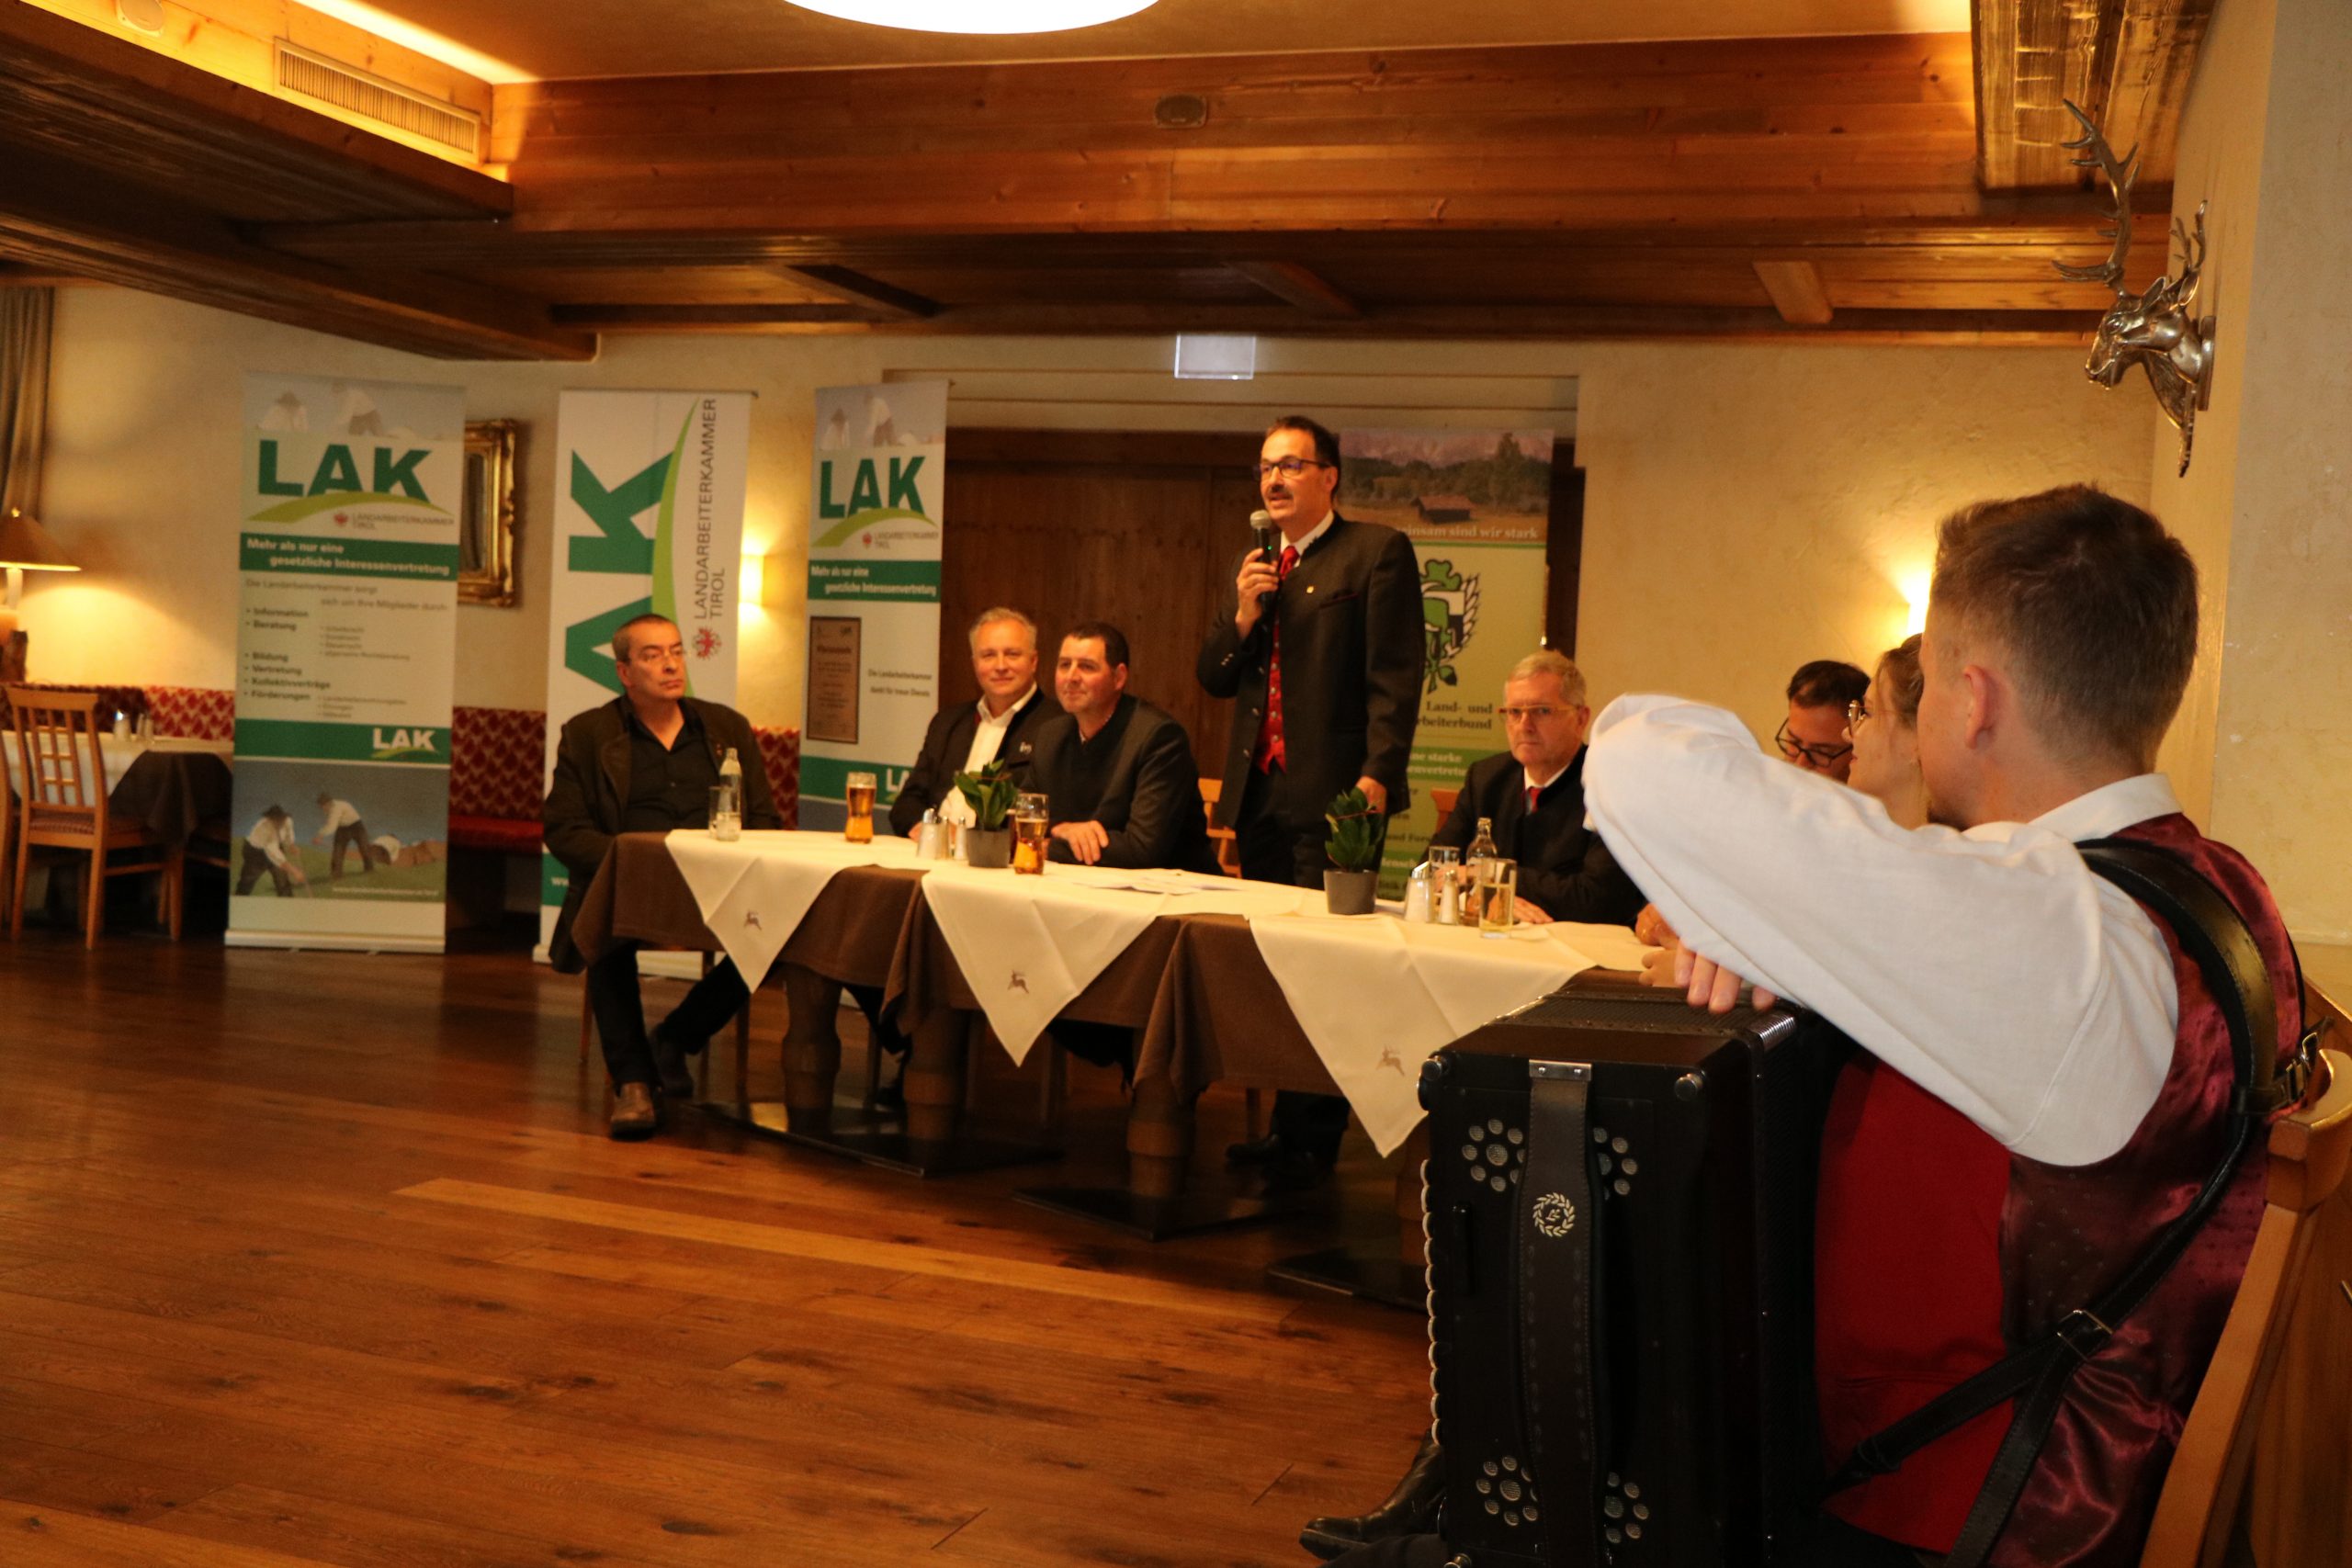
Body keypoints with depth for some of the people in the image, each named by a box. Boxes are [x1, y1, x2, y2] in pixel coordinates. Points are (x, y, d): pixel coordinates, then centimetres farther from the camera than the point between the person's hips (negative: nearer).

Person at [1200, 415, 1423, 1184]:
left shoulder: (1377, 552, -3)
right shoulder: (1249, 565, 18)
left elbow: (1395, 674, -10)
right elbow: (1213, 680, 15)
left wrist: (1376, 774, -19)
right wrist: (1243, 614, -3)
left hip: (1331, 792, -7)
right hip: (1259, 791, 7)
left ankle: (1313, 1138, 2)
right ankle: (1283, 1124, 20)